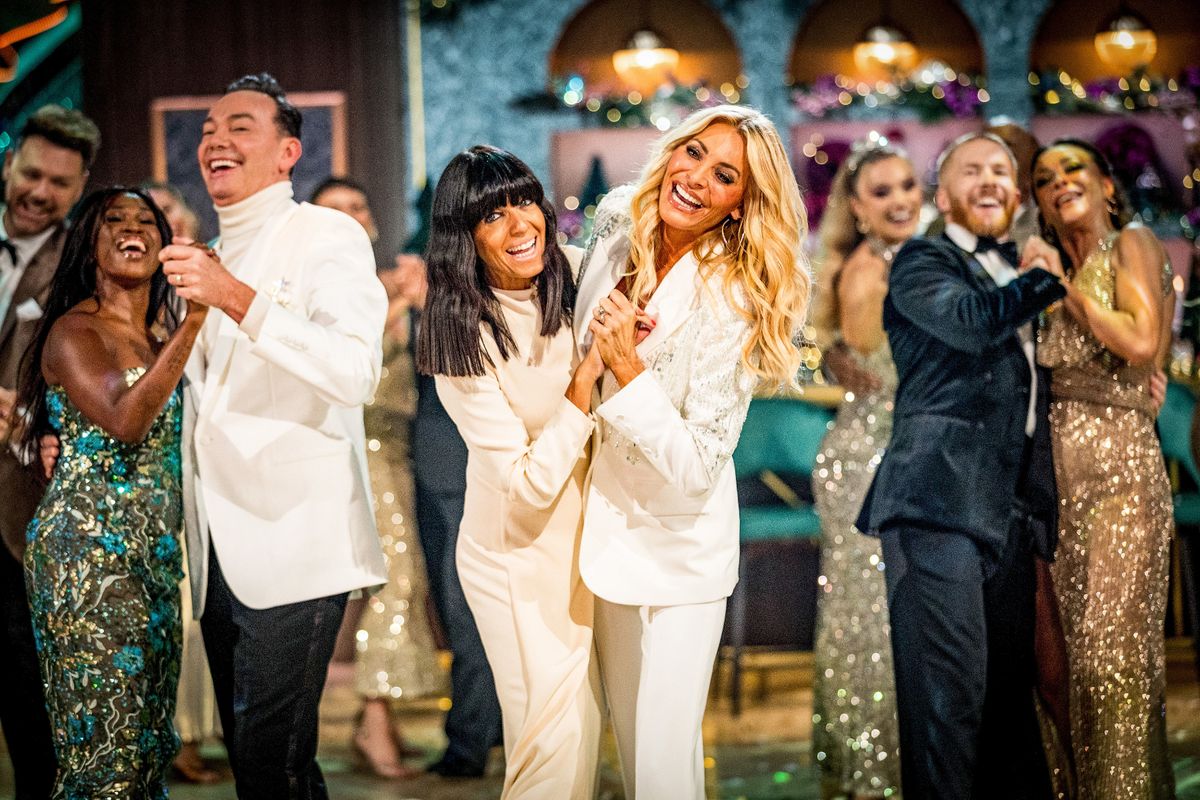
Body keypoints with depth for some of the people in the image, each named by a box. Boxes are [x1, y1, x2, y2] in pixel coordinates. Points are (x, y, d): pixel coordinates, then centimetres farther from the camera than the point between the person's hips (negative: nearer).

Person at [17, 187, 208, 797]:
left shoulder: (157, 339, 19)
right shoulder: (75, 331, -6)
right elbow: (123, 421, -23)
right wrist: (194, 320, -27)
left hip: (154, 552, 8)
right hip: (89, 547, -8)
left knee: (149, 745, 9)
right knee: (105, 748, -11)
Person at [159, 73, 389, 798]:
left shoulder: (327, 235, -5)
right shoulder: (210, 259, 19)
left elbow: (356, 374, -21)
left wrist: (238, 301, -27)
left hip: (293, 546, -8)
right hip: (219, 549, 8)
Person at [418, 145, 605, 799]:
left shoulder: (575, 277, -6)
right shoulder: (465, 341, -22)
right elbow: (530, 481, -24)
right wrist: (587, 376, -27)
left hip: (583, 536, 6)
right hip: (518, 555, -6)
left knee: (585, 720, 16)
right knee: (554, 741, -2)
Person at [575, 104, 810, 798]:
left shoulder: (735, 302, -22)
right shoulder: (616, 224, -6)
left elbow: (699, 469, -25)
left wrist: (628, 367, -30)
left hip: (682, 544, -6)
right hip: (607, 523, 6)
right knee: (627, 734, 20)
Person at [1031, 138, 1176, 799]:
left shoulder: (1131, 244, 2)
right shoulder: (1059, 278, 20)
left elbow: (1141, 341, -14)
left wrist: (1069, 290, -4)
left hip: (1120, 464, -7)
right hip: (1061, 470, 7)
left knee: (1114, 645, -11)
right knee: (1072, 647, 5)